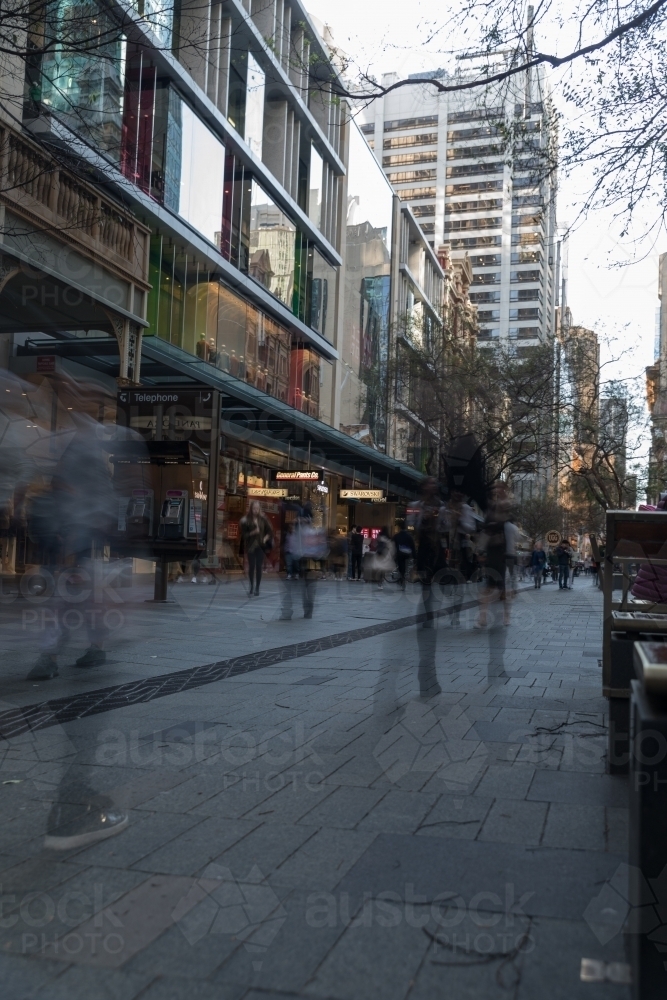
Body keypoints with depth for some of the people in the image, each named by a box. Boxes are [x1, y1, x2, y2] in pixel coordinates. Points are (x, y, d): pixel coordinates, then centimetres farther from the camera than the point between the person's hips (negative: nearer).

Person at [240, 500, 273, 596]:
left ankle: (257, 588, 8)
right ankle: (251, 587, 14)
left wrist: (265, 539, -4)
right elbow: (243, 535, -6)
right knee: (251, 567, -2)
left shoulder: (263, 519, 4)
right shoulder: (246, 520, -3)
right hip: (251, 547, -1)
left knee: (259, 567, 0)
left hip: (260, 546, 2)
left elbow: (269, 532, 11)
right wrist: (253, 533, -19)